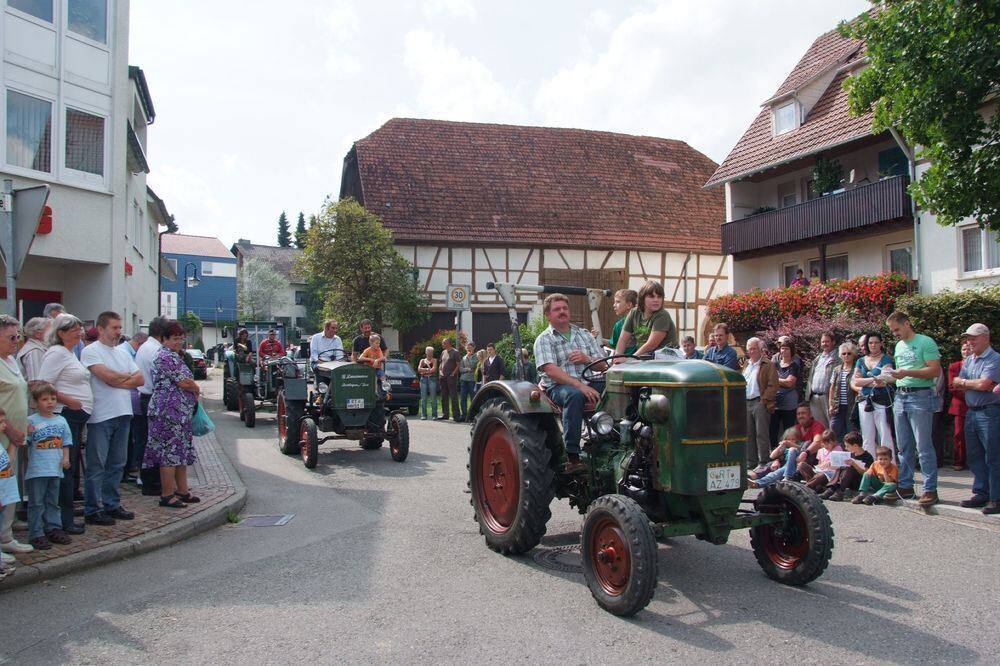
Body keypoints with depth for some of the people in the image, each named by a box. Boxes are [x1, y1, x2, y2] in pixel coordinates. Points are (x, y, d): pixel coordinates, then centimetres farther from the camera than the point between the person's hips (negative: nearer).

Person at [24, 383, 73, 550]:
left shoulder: (61, 421, 7)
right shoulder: (31, 421, -7)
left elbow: (66, 442, 12)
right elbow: (25, 443, -11)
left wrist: (66, 458, 2)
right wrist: (27, 433, -29)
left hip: (55, 469, 5)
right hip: (37, 470, -5)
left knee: (53, 502, 15)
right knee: (36, 503, 2)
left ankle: (53, 529, 24)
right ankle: (36, 534, 7)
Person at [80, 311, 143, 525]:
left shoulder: (123, 353, 14)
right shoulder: (91, 351, -6)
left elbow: (140, 379, 7)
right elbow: (108, 376, -18)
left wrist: (118, 381, -8)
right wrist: (128, 376, 0)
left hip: (123, 413, 7)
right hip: (101, 416, -7)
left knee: (116, 464, 13)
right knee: (96, 465, 0)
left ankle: (111, 504, 23)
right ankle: (93, 510, 7)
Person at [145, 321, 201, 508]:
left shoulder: (173, 355, 18)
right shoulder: (168, 357, -14)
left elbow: (182, 381, 22)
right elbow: (184, 383, -17)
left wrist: (192, 388, 4)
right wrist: (197, 389, 1)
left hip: (179, 413, 11)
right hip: (170, 411, -11)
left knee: (181, 451, 14)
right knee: (171, 451, -6)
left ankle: (183, 491, 21)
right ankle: (167, 495, 0)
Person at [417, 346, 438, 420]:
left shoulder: (434, 360, 9)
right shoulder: (422, 360, 18)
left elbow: (434, 369, -6)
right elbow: (419, 369, 3)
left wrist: (424, 371, -4)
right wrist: (427, 369, -8)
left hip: (432, 379, -2)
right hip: (423, 379, 3)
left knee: (433, 397, -6)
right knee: (423, 398, -3)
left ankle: (434, 415, -3)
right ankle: (423, 415, 0)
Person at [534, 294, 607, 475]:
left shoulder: (584, 335, 20)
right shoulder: (544, 340, 4)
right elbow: (551, 370, -13)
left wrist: (587, 359, -7)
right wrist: (580, 385, -25)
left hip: (587, 384, 4)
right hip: (557, 386, -4)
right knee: (575, 395, -38)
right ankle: (572, 458, -36)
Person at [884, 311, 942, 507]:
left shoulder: (925, 342, -6)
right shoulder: (899, 346, 18)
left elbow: (935, 370, -14)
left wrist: (907, 373, -20)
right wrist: (892, 375, 5)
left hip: (920, 397, -8)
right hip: (900, 397, 8)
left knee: (923, 446, -7)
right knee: (903, 447, 10)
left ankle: (930, 489, -2)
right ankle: (905, 486, 17)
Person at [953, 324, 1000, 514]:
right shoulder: (969, 361, 16)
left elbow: (983, 384, -21)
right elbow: (957, 384, 8)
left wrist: (965, 382, -3)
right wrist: (975, 384, -9)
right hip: (971, 412, 8)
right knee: (975, 457, 12)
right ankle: (981, 494, 20)